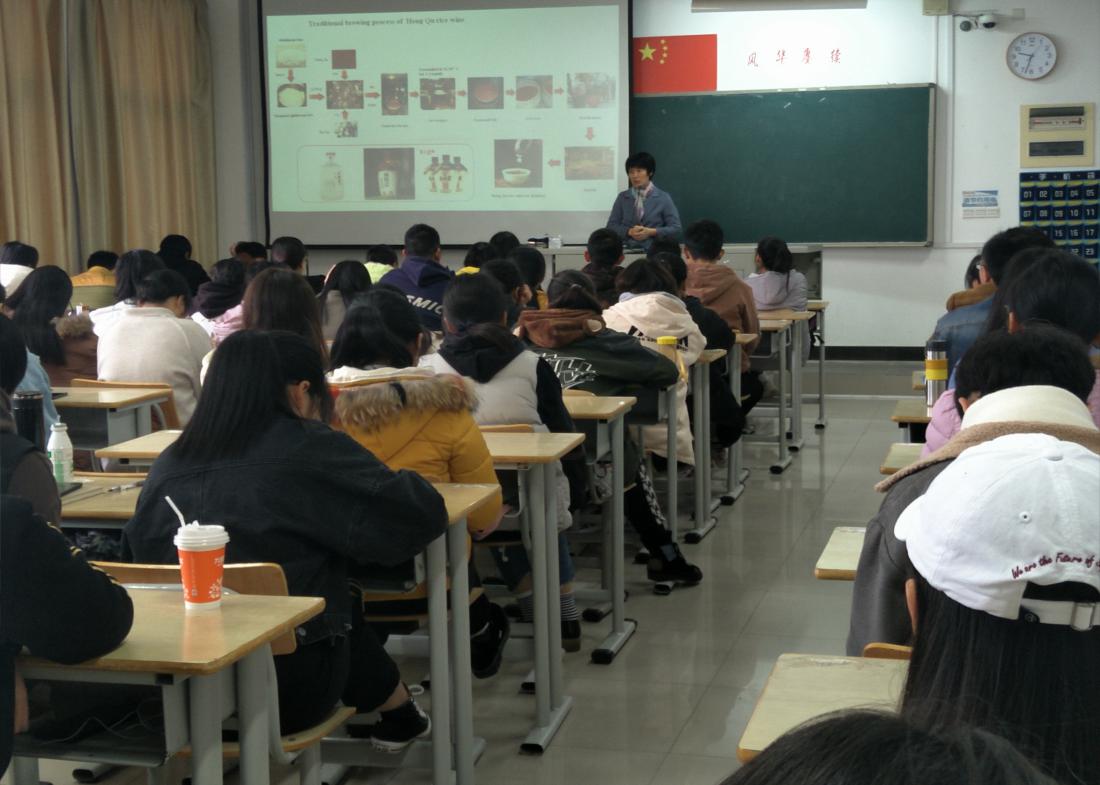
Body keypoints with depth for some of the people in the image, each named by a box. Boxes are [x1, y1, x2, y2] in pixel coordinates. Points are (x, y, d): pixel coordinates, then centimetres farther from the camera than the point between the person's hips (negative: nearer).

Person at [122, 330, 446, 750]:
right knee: (344, 602, 29)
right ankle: (398, 712, 46)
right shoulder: (313, 451, -11)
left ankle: (397, 714, 43)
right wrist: (394, 482, 13)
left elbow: (137, 551, 16)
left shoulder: (170, 462, 2)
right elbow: (423, 512, -8)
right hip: (291, 687, -5)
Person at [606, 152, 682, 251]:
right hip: (627, 251, 1)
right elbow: (611, 226, 11)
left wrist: (651, 232, -10)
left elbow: (675, 229, 4)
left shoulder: (663, 198, 7)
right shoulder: (622, 197, 13)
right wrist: (629, 232, -8)